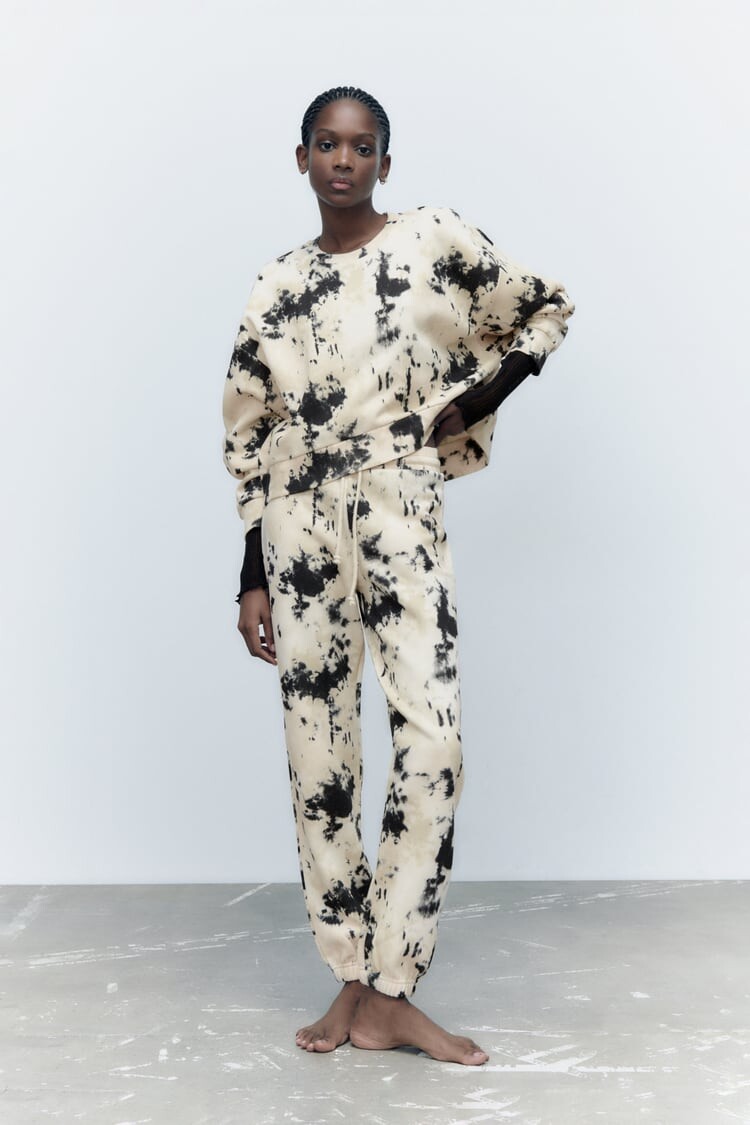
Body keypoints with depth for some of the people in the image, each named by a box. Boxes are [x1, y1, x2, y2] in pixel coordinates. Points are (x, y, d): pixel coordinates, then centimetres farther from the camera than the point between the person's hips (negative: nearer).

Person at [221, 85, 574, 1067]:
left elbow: (548, 310, 16)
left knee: (432, 739, -13)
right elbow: (248, 440, 12)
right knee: (318, 753, 3)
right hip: (300, 526, 3)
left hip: (401, 511, -2)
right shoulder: (275, 287, 12)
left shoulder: (435, 238, 7)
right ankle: (351, 980, 16)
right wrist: (253, 580, 8)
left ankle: (387, 995, 1)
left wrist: (475, 402, 2)